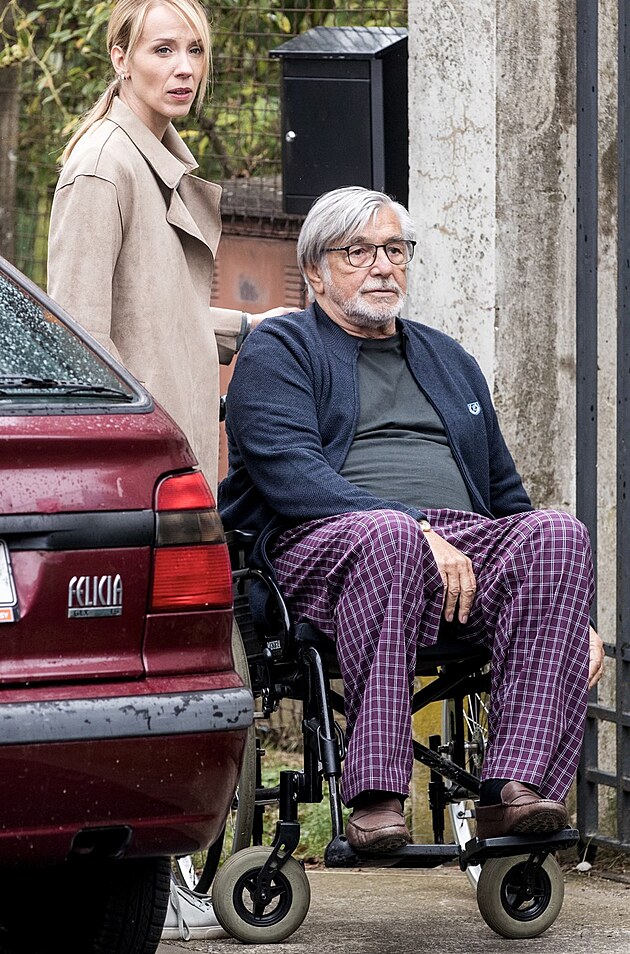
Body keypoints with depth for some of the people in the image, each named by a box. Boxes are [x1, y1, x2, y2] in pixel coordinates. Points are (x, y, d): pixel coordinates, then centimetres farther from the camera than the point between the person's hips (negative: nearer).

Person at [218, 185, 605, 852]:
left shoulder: (451, 363, 31)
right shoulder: (277, 352, 11)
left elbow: (507, 497, 29)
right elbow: (291, 477, -7)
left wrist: (570, 616, 14)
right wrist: (415, 529, -20)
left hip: (462, 545, 5)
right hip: (319, 544, -5)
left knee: (558, 535, -27)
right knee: (386, 537, -41)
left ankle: (517, 784, -38)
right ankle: (376, 796, -45)